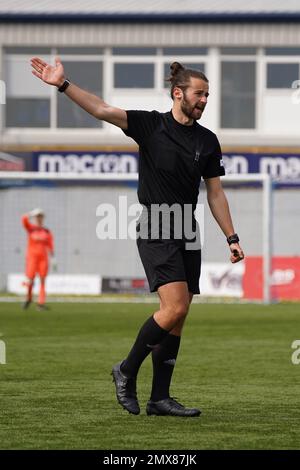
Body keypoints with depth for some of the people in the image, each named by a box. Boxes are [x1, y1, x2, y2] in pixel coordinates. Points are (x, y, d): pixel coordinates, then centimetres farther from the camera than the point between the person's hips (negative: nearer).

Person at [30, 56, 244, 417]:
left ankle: (159, 398, 9)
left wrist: (231, 238, 10)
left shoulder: (207, 141, 9)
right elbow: (102, 110, -14)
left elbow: (215, 193, 15)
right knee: (175, 307, -18)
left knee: (177, 317, 4)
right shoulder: (150, 125, -4)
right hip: (155, 233, -6)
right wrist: (63, 85, -26)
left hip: (187, 234, 6)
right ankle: (126, 371, 0)